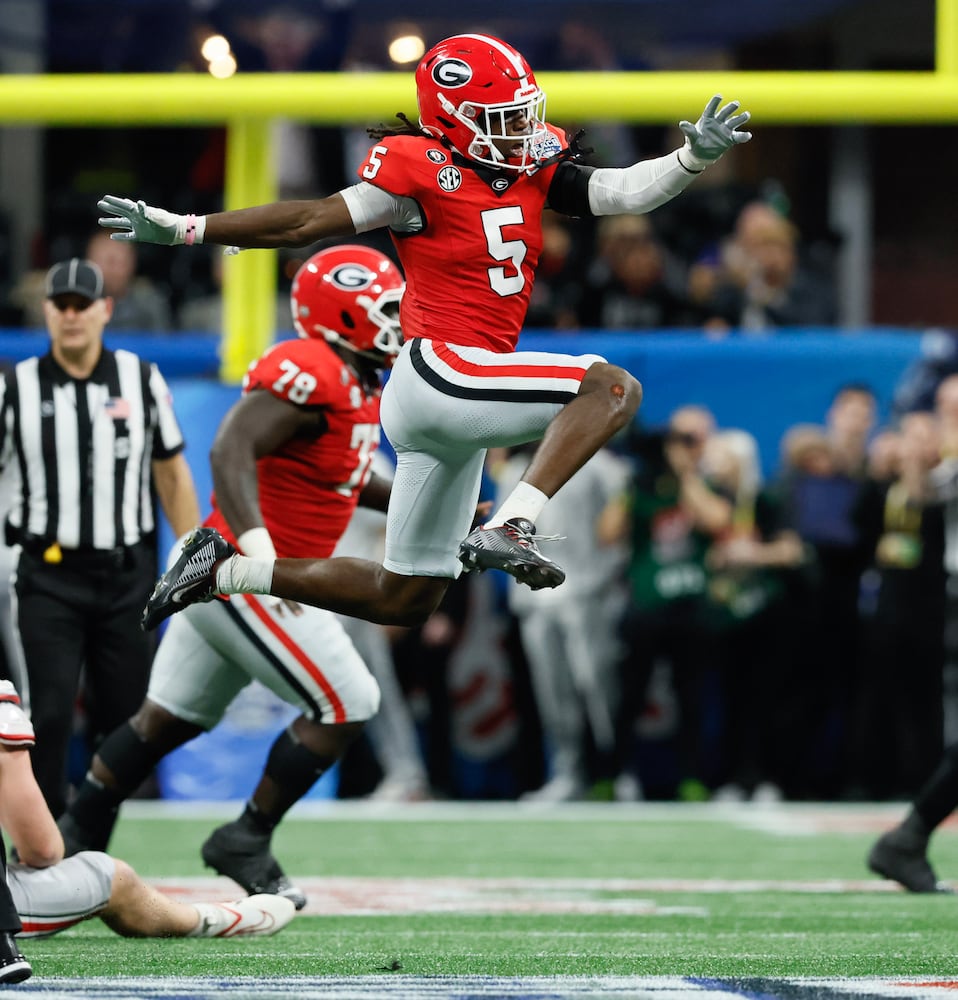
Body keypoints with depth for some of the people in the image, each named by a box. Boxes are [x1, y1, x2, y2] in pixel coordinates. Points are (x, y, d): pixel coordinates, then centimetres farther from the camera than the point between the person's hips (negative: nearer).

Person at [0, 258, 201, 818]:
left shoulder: (141, 379, 4)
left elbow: (172, 474, 10)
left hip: (128, 575, 2)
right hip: (49, 577, -2)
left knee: (124, 712, 3)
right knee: (50, 712, -9)